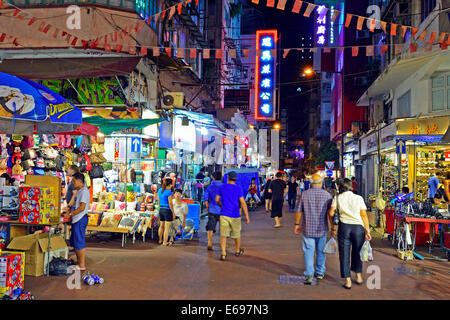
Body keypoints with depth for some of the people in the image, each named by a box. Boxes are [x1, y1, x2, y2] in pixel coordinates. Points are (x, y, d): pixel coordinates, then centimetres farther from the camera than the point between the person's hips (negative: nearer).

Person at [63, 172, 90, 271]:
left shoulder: (84, 191, -14)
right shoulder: (78, 191, 17)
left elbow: (82, 207, -21)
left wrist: (70, 214, -16)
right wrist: (68, 211, 9)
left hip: (81, 219, -10)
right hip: (76, 219, 10)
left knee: (79, 242, -6)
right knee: (74, 242, 15)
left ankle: (82, 265, 1)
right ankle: (78, 262, 25)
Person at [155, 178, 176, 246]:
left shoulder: (160, 190, 6)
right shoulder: (169, 192, -17)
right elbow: (170, 204, -17)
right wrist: (173, 213, -10)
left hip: (161, 210, 8)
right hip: (168, 210, -8)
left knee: (161, 226, 19)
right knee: (167, 227, 0)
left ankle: (160, 240, 30)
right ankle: (165, 242, 4)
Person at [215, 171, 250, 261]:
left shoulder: (222, 187, 2)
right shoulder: (239, 189, -5)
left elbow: (217, 200, 9)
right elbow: (243, 203, -10)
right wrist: (247, 216, -7)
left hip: (224, 215, 1)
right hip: (235, 216, -1)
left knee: (223, 235, 1)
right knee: (236, 234, 17)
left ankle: (223, 254, -9)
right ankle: (238, 251, 34)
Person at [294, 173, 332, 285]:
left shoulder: (305, 194, -3)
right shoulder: (327, 195, -5)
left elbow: (298, 211, 0)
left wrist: (297, 224, 11)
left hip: (308, 229, -1)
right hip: (322, 229, 1)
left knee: (308, 251, 1)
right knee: (321, 251, 15)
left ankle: (309, 275, -9)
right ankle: (320, 273, 28)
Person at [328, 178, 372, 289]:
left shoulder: (337, 198, 8)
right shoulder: (359, 198, 10)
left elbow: (331, 213, -2)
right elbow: (364, 215, 2)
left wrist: (333, 228, 7)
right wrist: (367, 231, 4)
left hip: (344, 226, -1)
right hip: (358, 227, 1)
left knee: (344, 254, 5)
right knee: (357, 253, 19)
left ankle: (348, 281, 6)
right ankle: (359, 277, 29)